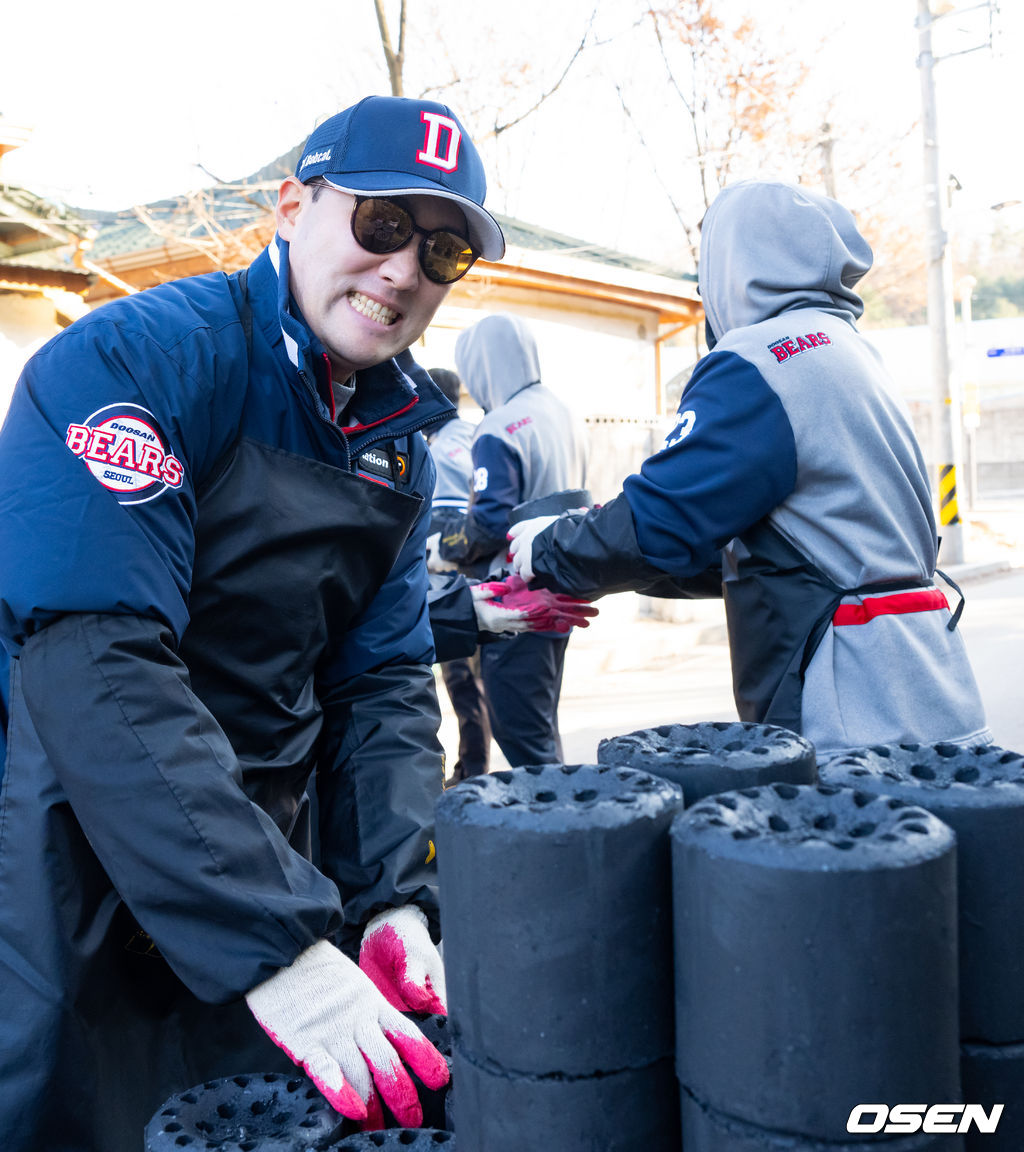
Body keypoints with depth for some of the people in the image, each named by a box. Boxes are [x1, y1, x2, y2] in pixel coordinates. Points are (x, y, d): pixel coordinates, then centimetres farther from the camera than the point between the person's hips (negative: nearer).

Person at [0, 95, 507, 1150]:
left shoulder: (399, 445, 5)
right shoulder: (130, 360, -17)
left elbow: (382, 683, 3)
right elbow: (98, 671, -28)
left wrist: (395, 898, -12)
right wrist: (276, 942, -32)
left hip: (255, 855, 7)